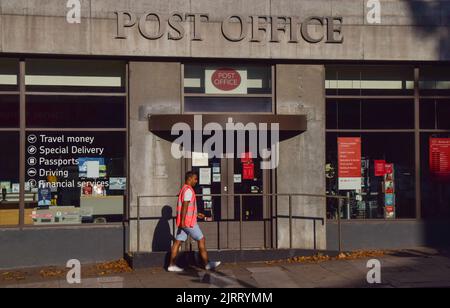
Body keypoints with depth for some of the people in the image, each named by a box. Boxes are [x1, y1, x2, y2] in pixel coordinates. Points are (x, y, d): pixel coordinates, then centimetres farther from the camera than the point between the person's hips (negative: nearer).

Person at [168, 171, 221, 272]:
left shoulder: (184, 189, 18)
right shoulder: (188, 190, -14)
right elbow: (184, 206, -22)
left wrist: (196, 214, 25)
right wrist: (182, 221, -27)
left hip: (184, 222, 10)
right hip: (188, 222, -10)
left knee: (178, 242, 6)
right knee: (201, 240, -1)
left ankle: (171, 265, 4)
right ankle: (207, 264, 4)